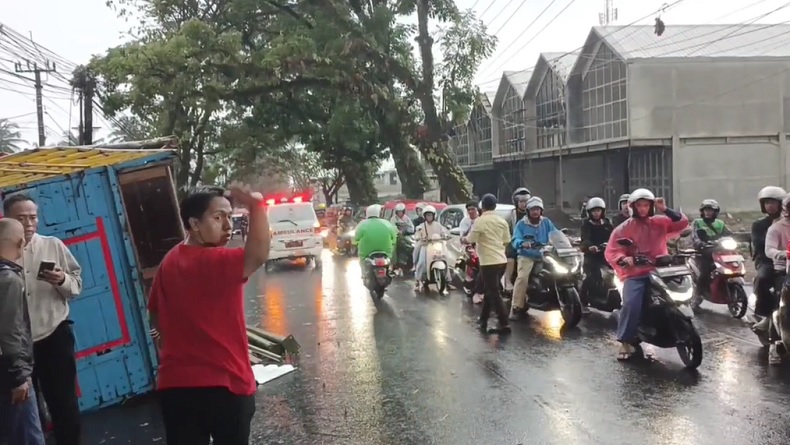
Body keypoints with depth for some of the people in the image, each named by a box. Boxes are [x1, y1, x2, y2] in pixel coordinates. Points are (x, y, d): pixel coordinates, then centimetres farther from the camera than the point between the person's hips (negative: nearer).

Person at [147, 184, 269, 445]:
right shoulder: (215, 261, -19)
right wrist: (255, 205, -37)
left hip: (175, 383, 7)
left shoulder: (170, 262, 6)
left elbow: (155, 314, 16)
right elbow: (258, 255, -38)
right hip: (223, 382, -6)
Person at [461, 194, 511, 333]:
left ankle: (504, 324, -6)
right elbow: (506, 241, 13)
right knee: (489, 290, 17)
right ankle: (483, 319, 24)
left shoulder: (480, 221, -12)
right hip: (501, 260, 7)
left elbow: (471, 239, -11)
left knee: (494, 293, -3)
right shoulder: (502, 221, 8)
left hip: (489, 262, -7)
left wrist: (463, 239, 11)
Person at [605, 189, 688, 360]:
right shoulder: (623, 229, 3)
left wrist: (665, 210, -6)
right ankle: (626, 342, -16)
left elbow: (682, 223, 3)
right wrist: (623, 259, -25)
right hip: (635, 274, -3)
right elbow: (611, 252, -4)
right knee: (631, 304, -26)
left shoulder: (660, 222, 12)